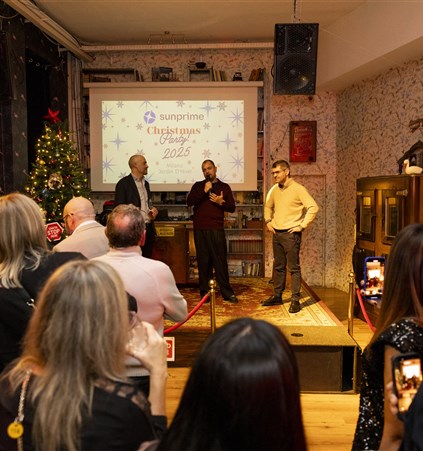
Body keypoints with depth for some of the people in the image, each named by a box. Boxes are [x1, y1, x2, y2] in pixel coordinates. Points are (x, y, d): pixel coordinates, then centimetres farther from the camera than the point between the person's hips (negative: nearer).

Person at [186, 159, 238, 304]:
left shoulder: (224, 187, 12)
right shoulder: (198, 186, 12)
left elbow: (232, 208, 8)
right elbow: (189, 202, -3)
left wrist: (221, 202, -11)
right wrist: (204, 191, -11)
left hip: (217, 229, -1)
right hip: (200, 229, 1)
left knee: (221, 261, -2)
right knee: (203, 261, 3)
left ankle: (227, 292, 5)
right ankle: (205, 293, 11)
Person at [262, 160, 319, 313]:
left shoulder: (298, 189, -10)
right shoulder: (274, 190, 10)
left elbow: (313, 207, -16)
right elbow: (268, 206, 28)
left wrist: (302, 226, -16)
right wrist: (268, 221, 14)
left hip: (291, 234, -7)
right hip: (277, 233, 7)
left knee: (294, 267, -3)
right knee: (278, 266, 13)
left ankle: (295, 300, 2)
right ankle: (277, 296, 23)